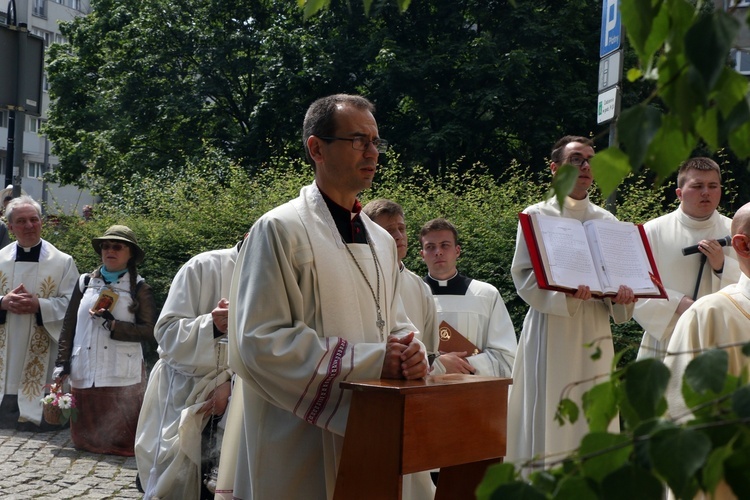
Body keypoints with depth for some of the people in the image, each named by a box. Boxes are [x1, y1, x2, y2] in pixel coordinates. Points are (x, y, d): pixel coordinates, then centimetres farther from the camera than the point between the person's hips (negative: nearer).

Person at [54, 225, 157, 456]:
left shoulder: (140, 289, 2)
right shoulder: (85, 282, 10)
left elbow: (149, 331, -6)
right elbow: (68, 327, 10)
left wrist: (113, 324, -15)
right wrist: (62, 364, 3)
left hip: (122, 377, -3)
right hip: (84, 374, 3)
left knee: (121, 441, 0)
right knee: (83, 439, 10)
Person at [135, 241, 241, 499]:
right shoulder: (204, 266, -11)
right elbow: (166, 331, -13)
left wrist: (231, 380, -16)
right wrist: (211, 325, -31)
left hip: (227, 390, 3)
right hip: (182, 389, -3)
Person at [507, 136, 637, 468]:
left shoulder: (607, 221, 14)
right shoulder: (536, 216, 2)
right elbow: (524, 277, -7)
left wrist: (623, 294, -10)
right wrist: (563, 293, -24)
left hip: (594, 336, 4)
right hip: (551, 333, -4)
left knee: (594, 425, 5)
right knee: (547, 424, -5)